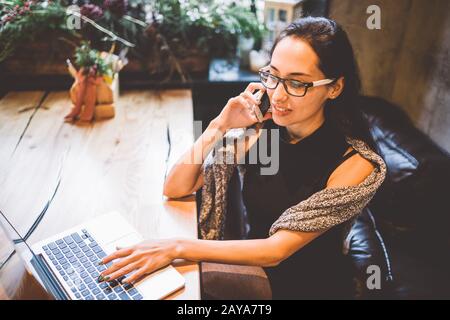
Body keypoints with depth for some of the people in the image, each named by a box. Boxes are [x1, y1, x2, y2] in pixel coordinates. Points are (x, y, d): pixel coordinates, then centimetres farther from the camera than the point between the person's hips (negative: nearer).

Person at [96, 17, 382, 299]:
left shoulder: (353, 162, -22)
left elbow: (277, 250, -26)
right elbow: (175, 189, -9)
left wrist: (177, 247, -32)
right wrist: (219, 127, -21)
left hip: (309, 286, -3)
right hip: (254, 266, 3)